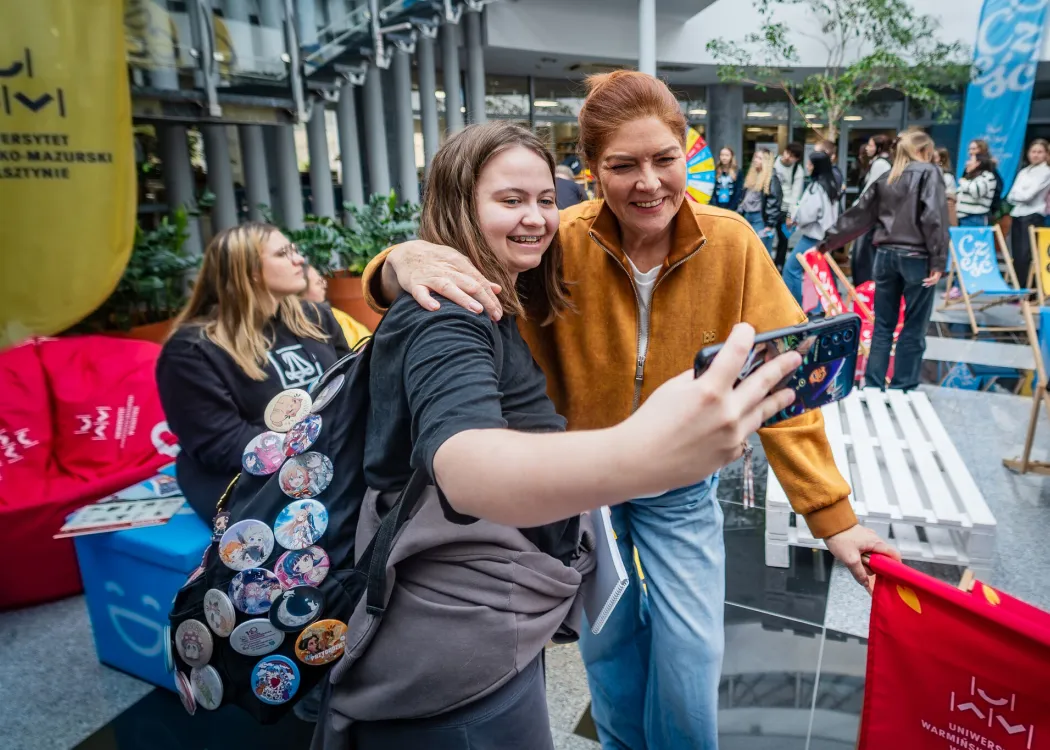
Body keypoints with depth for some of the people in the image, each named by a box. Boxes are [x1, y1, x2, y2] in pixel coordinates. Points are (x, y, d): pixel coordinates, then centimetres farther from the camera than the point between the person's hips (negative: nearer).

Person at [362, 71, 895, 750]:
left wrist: (834, 515, -14)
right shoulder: (559, 243, -18)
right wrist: (404, 262, -45)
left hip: (681, 490, 0)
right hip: (579, 484, 1)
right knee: (608, 655, 20)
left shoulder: (731, 242, -16)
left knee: (691, 669, 9)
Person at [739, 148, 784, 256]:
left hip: (761, 219, -8)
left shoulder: (771, 178, -9)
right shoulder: (751, 175, 15)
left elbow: (774, 202, -14)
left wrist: (770, 224, -17)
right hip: (747, 217, 8)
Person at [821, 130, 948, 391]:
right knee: (913, 329, 3)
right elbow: (934, 218, -12)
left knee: (883, 326, 10)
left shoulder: (885, 178, 14)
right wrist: (938, 261, -14)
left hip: (886, 255, 5)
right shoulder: (929, 173, -1)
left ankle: (873, 387, 12)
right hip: (917, 258, -5)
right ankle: (902, 390, 6)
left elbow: (858, 215, 13)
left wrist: (827, 242, 19)